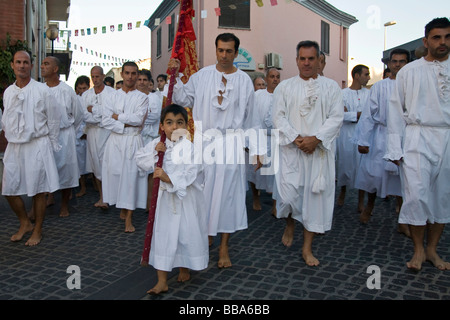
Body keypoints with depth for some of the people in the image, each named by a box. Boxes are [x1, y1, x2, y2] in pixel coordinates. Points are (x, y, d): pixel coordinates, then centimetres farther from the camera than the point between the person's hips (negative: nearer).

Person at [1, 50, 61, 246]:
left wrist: (50, 144, 3)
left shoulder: (42, 90, -5)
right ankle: (25, 224, 28)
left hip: (37, 145, -5)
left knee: (38, 190, 1)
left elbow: (54, 118, -1)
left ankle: (37, 231, 17)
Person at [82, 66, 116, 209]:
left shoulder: (112, 93, -3)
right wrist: (100, 119, -12)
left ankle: (104, 198, -4)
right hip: (92, 132, 4)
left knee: (106, 164, -9)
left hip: (108, 131, -4)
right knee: (95, 164, 6)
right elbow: (84, 115, 0)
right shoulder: (86, 95, 10)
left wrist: (93, 109, -10)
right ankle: (102, 196, 17)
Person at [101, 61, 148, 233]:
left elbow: (138, 119, -10)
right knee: (115, 175, 3)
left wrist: (117, 116, -5)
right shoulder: (113, 95, 10)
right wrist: (126, 124, -10)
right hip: (115, 141, 2)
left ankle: (128, 218, 2)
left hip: (133, 141, -2)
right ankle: (122, 209, 24)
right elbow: (105, 121, 0)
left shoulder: (142, 98, 5)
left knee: (131, 176, -4)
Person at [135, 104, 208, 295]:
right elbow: (140, 161, 4)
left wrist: (168, 178, -33)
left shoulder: (190, 146, -14)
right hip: (164, 197, 3)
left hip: (186, 199, -3)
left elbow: (189, 173, -22)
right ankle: (162, 281, 16)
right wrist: (154, 153, -12)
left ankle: (184, 268, 40)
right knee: (162, 235, 6)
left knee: (187, 233, 11)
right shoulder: (155, 144, 0)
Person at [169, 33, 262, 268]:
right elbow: (184, 100, 6)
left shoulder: (244, 80, 6)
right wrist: (176, 77, -6)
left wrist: (254, 149, 7)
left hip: (231, 142, 0)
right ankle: (205, 235, 26)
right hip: (205, 141, 0)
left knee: (228, 192, 2)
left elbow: (249, 117, 8)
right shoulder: (201, 76, 6)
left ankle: (224, 247, 14)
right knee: (203, 190, 5)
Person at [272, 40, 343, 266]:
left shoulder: (331, 87, 9)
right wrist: (296, 138, -13)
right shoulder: (284, 87, 9)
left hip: (319, 150, 1)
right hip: (291, 149, 0)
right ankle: (290, 224, 28)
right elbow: (279, 117, 2)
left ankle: (307, 248, 13)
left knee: (316, 195, 1)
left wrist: (316, 139, -14)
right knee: (289, 192, -7)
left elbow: (336, 117, 0)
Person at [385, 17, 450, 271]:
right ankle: (419, 250, 11)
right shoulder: (409, 72, 4)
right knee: (417, 195, -8)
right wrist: (395, 149, -2)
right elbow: (396, 111, 3)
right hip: (418, 138, -2)